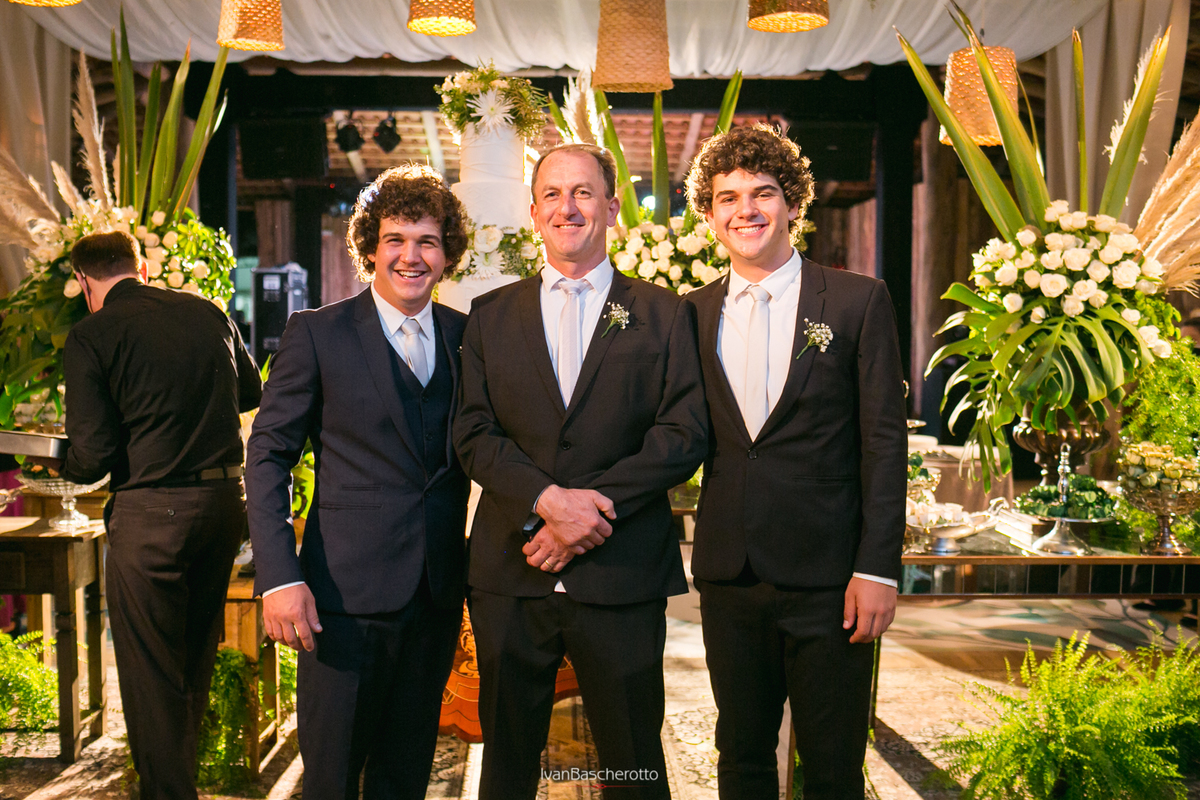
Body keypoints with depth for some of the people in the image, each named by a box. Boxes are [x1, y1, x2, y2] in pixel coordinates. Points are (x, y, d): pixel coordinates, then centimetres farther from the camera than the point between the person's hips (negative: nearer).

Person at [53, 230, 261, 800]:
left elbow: (93, 456, -12)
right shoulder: (209, 313, 6)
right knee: (197, 660, 23)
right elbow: (251, 392, 20)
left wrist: (59, 463, 10)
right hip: (226, 498, 6)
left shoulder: (90, 336, -9)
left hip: (153, 512, -6)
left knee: (150, 672, 7)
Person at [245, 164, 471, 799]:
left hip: (438, 591, 4)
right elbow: (267, 456, -4)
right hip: (347, 590, -3)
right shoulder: (316, 333, -3)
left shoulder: (466, 336, 7)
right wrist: (278, 576, -14)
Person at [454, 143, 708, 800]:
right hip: (510, 575, 2)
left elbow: (684, 434, -4)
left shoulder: (664, 314, 6)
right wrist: (547, 498, -16)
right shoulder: (490, 315, 10)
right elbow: (473, 434, 1)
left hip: (622, 576, -1)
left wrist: (589, 507, -15)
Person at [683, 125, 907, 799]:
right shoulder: (694, 313, 8)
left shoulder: (858, 301, -2)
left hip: (827, 577, -3)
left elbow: (884, 441, -5)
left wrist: (878, 567, -10)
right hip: (729, 577, 3)